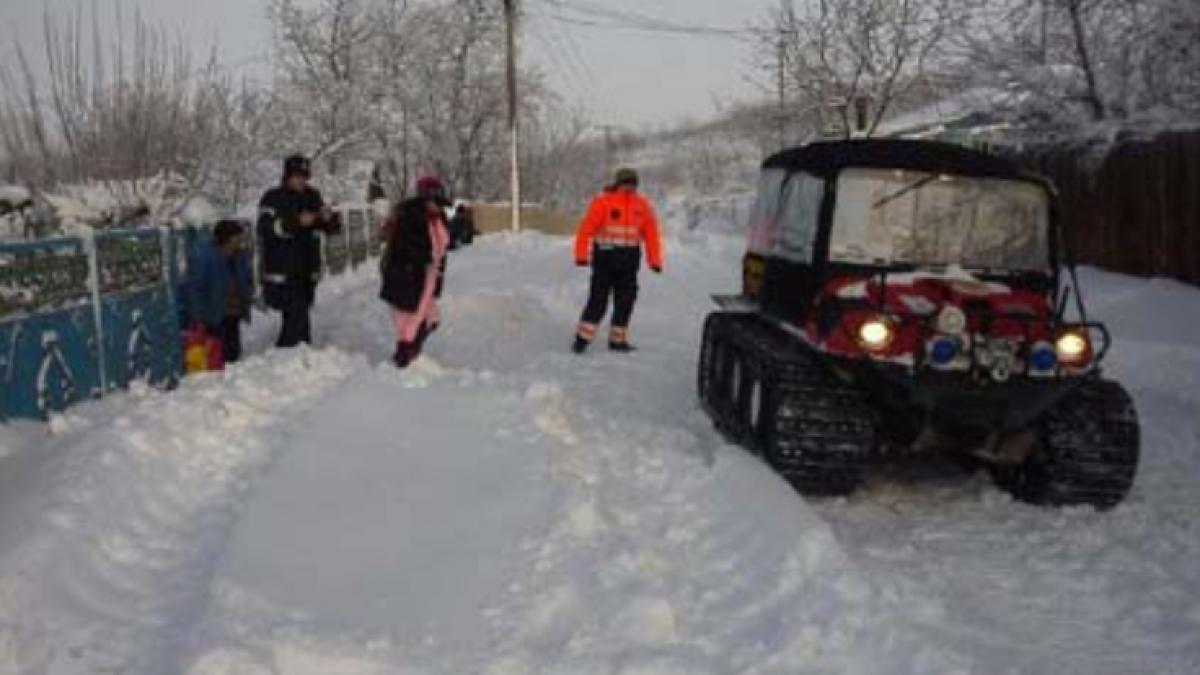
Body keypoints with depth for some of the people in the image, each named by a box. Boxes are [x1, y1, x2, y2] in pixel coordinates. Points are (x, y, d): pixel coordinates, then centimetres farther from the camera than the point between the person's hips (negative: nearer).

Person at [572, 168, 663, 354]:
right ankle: (583, 338, 0)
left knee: (625, 300, 8)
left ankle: (618, 339, 19)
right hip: (605, 256, -5)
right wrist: (582, 255, -15)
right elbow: (587, 228, -10)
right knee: (598, 299, -6)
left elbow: (651, 233, 8)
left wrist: (655, 260, 4)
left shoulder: (643, 206, 7)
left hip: (629, 259, 5)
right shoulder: (602, 202, -7)